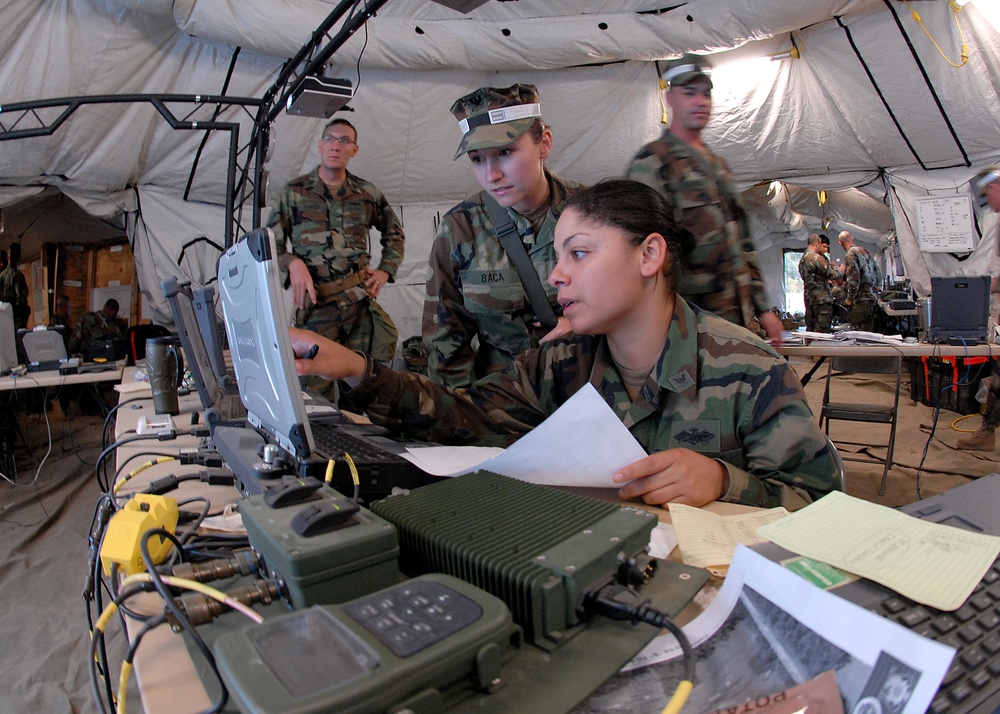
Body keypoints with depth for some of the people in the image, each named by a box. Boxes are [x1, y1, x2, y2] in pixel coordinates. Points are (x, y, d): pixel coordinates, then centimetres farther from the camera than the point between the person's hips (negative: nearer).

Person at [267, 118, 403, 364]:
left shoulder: (368, 193, 12)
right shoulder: (294, 192, 8)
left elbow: (394, 233, 25)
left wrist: (386, 270, 12)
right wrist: (292, 263, -11)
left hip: (362, 301, 2)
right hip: (316, 304, -1)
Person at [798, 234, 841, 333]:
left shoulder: (802, 259, 13)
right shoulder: (817, 258, -14)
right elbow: (834, 275, -13)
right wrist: (840, 270, 7)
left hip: (808, 298, 9)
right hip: (822, 299, -9)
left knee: (810, 328, 11)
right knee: (823, 331, -7)